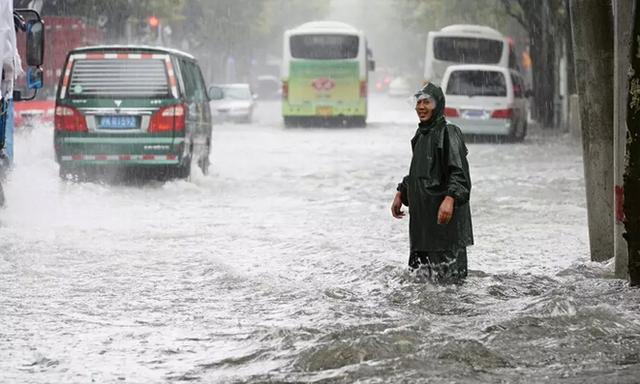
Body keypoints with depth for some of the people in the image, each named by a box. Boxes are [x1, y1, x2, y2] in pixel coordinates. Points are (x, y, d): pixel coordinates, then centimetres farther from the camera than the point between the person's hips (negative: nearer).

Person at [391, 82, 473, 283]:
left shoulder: (448, 133, -10)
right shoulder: (421, 135, 16)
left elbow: (459, 172, -19)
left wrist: (450, 198, -32)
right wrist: (401, 194, 23)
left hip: (444, 216, -9)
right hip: (421, 216, 9)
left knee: (447, 275, -9)